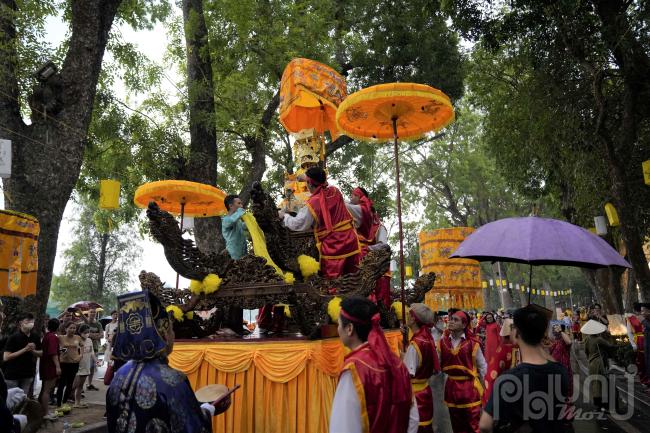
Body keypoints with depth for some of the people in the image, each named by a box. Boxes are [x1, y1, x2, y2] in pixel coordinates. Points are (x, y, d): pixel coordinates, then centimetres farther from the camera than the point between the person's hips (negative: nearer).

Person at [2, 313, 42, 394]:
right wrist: (25, 349, -22)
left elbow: (41, 353, 12)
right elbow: (6, 357, -17)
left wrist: (32, 351, -10)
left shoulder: (35, 337, 3)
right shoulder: (13, 337, -13)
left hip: (28, 375, 5)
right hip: (12, 375, -4)